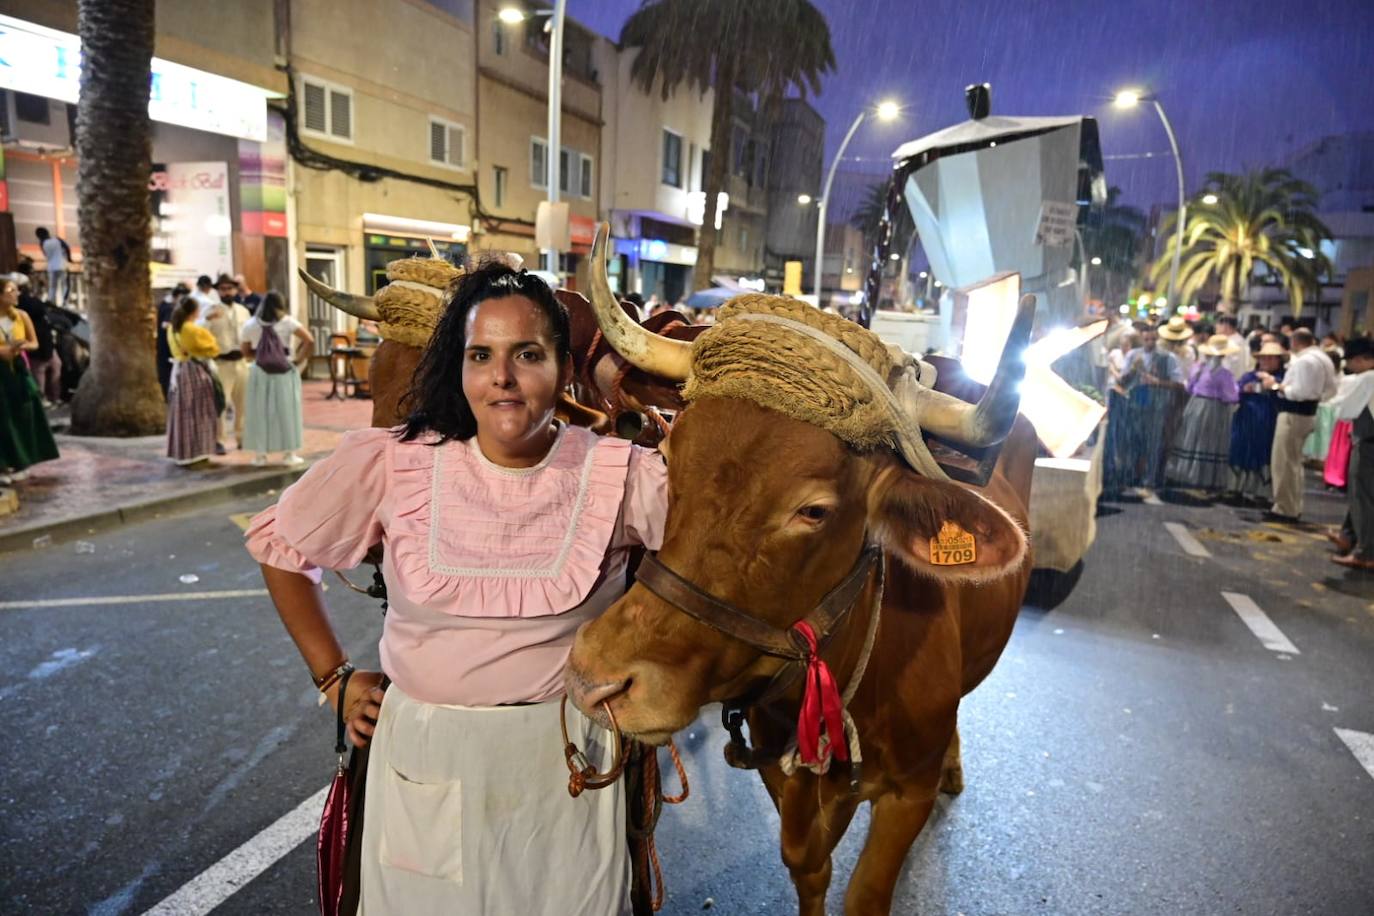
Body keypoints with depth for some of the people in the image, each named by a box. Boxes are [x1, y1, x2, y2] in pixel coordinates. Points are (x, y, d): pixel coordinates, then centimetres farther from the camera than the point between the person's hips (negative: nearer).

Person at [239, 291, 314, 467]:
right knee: (286, 410, 6)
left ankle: (259, 455, 13)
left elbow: (246, 353, 9)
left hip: (259, 372, 2)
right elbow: (309, 341, -12)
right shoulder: (287, 322, -3)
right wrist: (299, 360, -4)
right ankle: (289, 454, 10)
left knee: (259, 412, 9)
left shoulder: (250, 325, 3)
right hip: (284, 372, -1)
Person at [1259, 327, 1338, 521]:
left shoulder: (1303, 361, -19)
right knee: (1294, 462, 18)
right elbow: (1331, 389, 19)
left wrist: (1276, 386, -15)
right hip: (1309, 412, 10)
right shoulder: (1324, 359, 14)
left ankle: (1285, 510, -1)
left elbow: (1299, 392, -25)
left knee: (1284, 463, -5)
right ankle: (1293, 507, 24)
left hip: (1294, 414, -10)